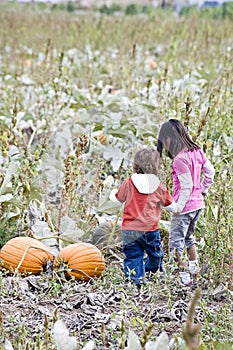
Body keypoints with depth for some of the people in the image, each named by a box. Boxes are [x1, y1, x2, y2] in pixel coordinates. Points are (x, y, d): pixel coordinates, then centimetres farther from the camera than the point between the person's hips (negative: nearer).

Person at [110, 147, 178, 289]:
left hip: (130, 229, 1)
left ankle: (136, 280, 0)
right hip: (150, 229, 0)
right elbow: (172, 207, 8)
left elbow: (117, 198, 14)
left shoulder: (129, 182, -3)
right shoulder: (159, 186, -2)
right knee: (155, 255, 18)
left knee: (133, 256, 5)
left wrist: (113, 192, 37)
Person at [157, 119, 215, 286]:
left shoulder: (180, 159, -22)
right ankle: (195, 271, 30)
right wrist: (203, 189, 19)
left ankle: (184, 277, 4)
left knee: (177, 241, 3)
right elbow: (210, 171, 10)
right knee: (188, 237, 24)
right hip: (198, 204, 9)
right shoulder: (197, 151, 2)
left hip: (185, 207, -9)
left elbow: (186, 186, -22)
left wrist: (178, 207, -16)